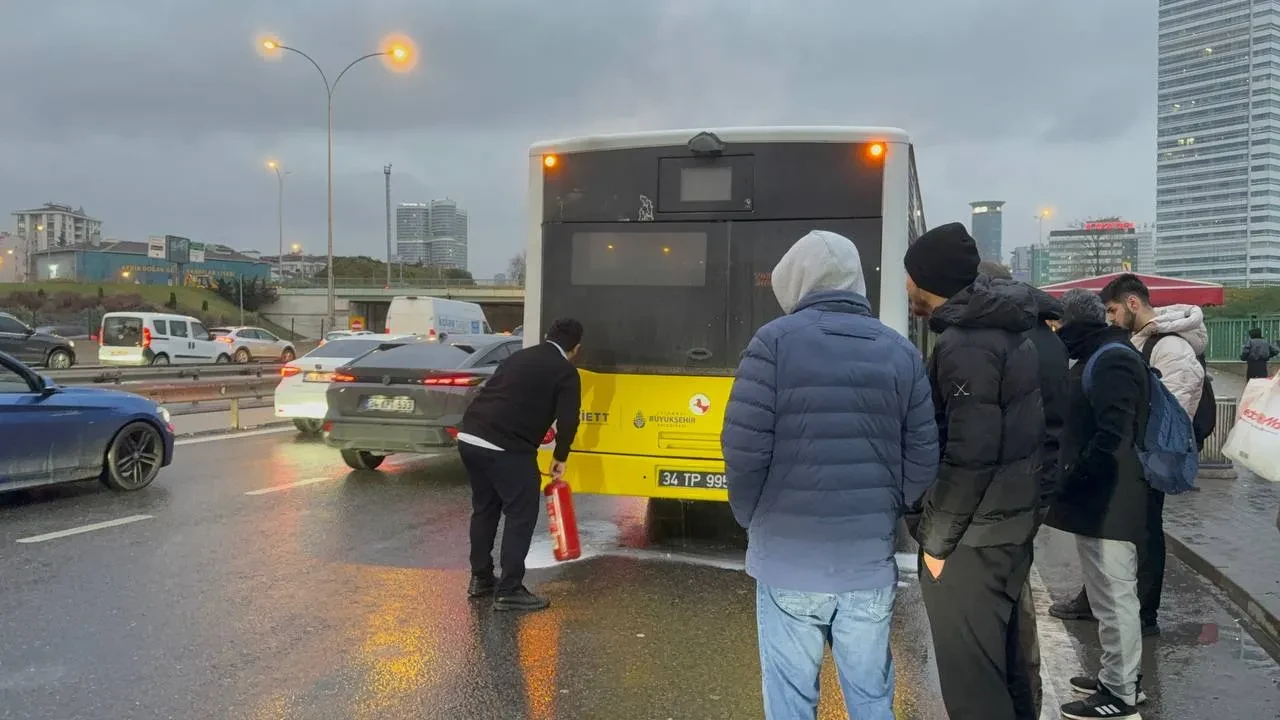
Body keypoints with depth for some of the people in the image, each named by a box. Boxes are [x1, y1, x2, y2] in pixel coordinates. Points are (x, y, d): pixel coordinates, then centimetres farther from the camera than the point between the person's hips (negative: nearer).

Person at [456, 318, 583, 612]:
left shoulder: (519, 356, 22)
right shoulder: (566, 372, 1)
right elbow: (567, 421, -4)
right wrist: (560, 458, 11)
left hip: (469, 438, 8)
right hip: (506, 449, -8)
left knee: (484, 508, 22)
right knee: (521, 515, 4)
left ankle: (480, 579, 31)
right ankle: (509, 590, 6)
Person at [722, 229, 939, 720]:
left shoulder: (774, 342, -7)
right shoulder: (901, 352, 5)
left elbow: (744, 447, -12)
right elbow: (923, 460, 3)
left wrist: (752, 519, 5)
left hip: (788, 557, -3)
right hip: (871, 559, 4)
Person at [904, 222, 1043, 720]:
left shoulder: (965, 345, -21)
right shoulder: (1005, 327, 10)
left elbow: (971, 454, -25)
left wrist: (937, 538, -15)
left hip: (973, 536, -10)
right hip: (1010, 520, 10)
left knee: (969, 670, 2)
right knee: (999, 651, 22)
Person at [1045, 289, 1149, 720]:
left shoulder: (1113, 360, -17)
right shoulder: (1099, 358, 16)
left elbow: (1111, 436, -26)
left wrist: (1070, 482, -19)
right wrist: (1069, 481, 15)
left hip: (1107, 502, -11)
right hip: (1099, 498, 11)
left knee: (1114, 598, -1)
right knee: (1111, 596, 19)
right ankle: (1119, 677, 30)